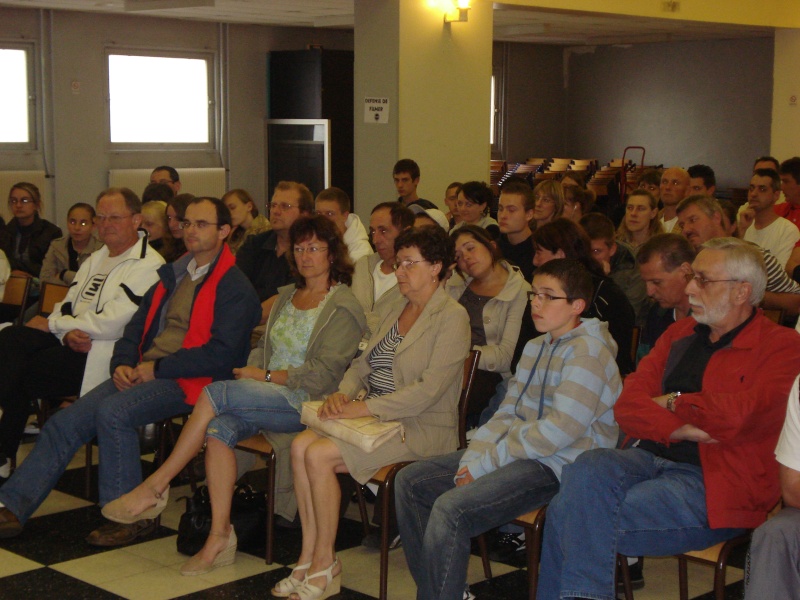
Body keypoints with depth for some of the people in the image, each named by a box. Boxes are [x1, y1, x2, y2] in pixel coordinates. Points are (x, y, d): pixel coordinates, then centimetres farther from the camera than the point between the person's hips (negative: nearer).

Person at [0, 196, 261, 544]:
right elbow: (137, 326, 20)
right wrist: (122, 364, 0)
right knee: (64, 422, -6)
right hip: (143, 373, 8)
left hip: (184, 382, -8)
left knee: (113, 412, -31)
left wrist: (157, 368, -14)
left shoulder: (235, 289, -6)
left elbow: (221, 354, -16)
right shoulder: (173, 275, 20)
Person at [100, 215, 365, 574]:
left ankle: (154, 488, -16)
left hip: (306, 402, -6)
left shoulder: (343, 307, -2)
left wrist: (266, 376, -11)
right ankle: (220, 536, -26)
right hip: (267, 397, 6)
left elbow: (324, 373, -11)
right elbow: (263, 348, 21)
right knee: (220, 428, -26)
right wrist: (250, 372, -1)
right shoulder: (287, 296, 22)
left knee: (215, 394, -25)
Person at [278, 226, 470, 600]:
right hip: (375, 417, 8)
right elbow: (364, 362, 18)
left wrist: (364, 408, -22)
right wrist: (343, 393, -5)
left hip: (422, 428, -8)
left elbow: (429, 389, -19)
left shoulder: (452, 317, -11)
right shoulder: (394, 309, 16)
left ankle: (324, 565, -9)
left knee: (319, 455, -23)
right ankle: (309, 556, -10)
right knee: (301, 444, -15)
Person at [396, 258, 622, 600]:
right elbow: (507, 414, 14)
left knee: (450, 510, -28)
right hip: (522, 454, 10)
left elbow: (559, 430, -20)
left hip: (557, 466, -10)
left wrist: (486, 465, -16)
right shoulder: (535, 347, 18)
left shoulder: (588, 352, -12)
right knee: (410, 482, 5)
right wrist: (472, 459, -4)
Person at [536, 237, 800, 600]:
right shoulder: (680, 334, 18)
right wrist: (676, 427, -11)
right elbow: (627, 405, 8)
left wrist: (672, 402, -1)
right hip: (650, 457, 6)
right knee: (585, 471, -27)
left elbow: (737, 415, -17)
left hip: (714, 482, -6)